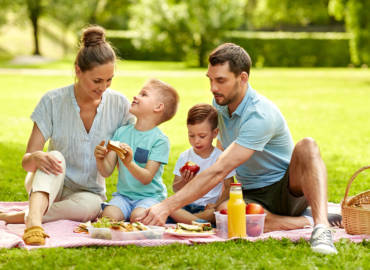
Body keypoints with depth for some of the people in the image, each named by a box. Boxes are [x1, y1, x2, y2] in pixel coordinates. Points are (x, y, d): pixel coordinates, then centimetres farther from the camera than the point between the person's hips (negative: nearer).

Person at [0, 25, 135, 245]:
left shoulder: (119, 105, -7)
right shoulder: (53, 101, -12)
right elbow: (26, 162, -13)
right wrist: (37, 158, -38)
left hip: (89, 192, 1)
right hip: (48, 186, -1)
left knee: (90, 205, -36)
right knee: (55, 159, -35)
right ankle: (34, 220, -58)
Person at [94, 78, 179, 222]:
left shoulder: (160, 140, -9)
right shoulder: (121, 132, 5)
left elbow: (147, 178, -16)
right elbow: (106, 172, 2)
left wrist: (129, 163, -34)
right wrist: (100, 159, -20)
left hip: (150, 196, -3)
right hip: (123, 194, 3)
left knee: (138, 216, -32)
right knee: (108, 215, -26)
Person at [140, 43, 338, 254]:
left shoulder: (260, 115, -26)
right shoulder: (220, 102, 1)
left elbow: (219, 172, -34)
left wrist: (167, 207, -37)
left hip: (288, 189, -5)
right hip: (252, 195, 5)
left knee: (307, 146, -37)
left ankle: (321, 224, -47)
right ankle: (303, 222, -19)